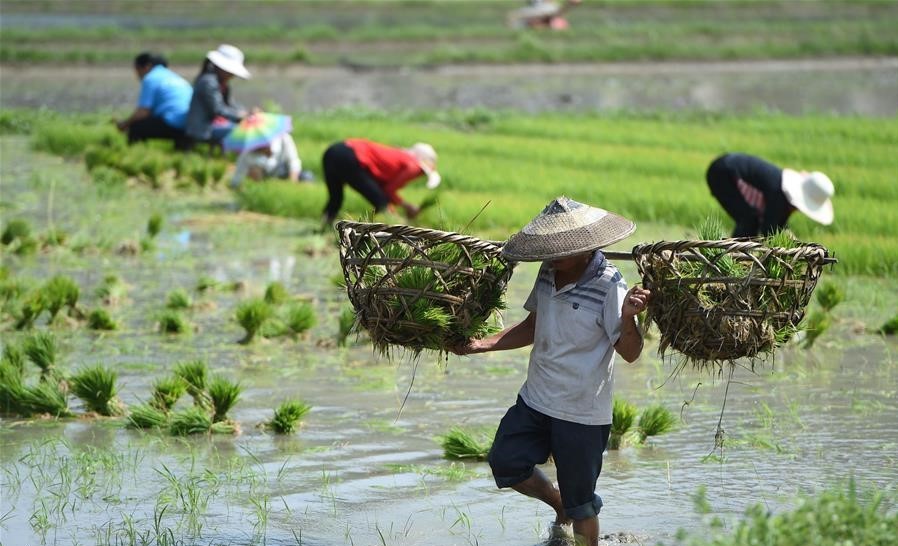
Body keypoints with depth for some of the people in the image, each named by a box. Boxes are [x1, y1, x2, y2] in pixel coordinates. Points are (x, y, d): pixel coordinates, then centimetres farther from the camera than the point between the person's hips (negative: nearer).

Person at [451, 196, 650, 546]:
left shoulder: (608, 286, -20)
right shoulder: (549, 272, 1)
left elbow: (630, 352, -20)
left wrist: (627, 317, -41)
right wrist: (482, 345, 8)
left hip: (582, 412, -7)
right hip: (536, 399, 7)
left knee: (580, 502, 4)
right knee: (506, 464, 13)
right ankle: (561, 507, 36)